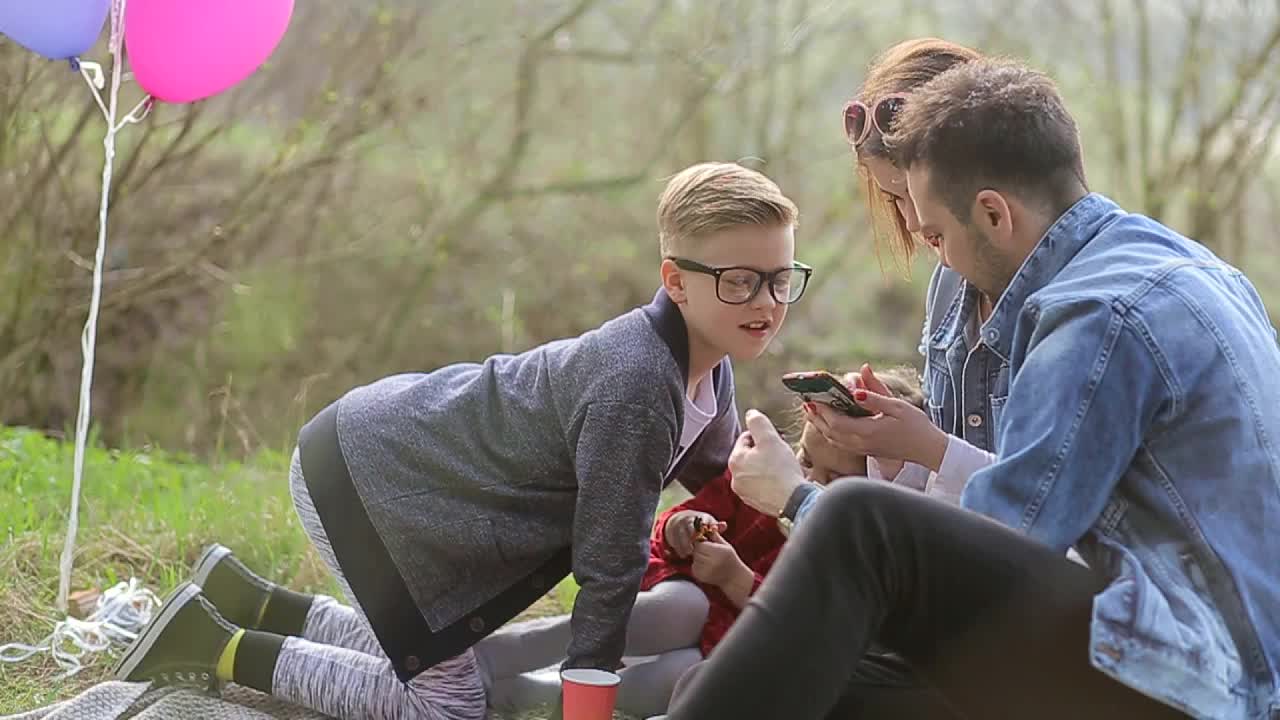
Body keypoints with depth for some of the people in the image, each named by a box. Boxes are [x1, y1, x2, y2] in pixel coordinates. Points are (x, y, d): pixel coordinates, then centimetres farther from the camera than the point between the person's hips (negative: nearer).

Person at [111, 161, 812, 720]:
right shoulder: (635, 388, -31)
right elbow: (608, 568, -24)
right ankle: (221, 647, 2)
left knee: (423, 654, 20)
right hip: (359, 469, -9)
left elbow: (722, 480, 15)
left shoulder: (709, 370, -3)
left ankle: (247, 602, 30)